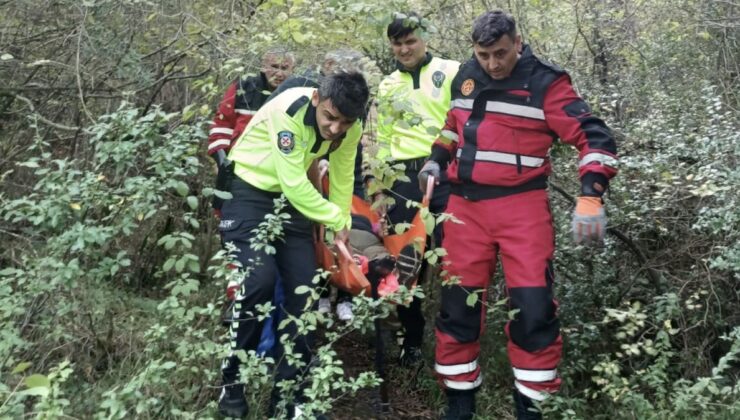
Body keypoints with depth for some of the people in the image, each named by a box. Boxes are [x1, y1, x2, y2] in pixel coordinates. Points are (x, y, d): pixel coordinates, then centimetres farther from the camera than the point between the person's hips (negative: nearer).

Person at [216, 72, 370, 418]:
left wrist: (343, 226, 8)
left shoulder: (350, 128, -11)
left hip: (292, 196, 6)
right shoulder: (290, 110, -31)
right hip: (248, 190, -6)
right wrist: (336, 219, -18)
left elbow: (342, 178, 4)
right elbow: (294, 183, -29)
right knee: (260, 280, -22)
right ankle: (231, 382, -2)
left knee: (304, 289, -2)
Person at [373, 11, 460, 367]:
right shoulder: (387, 87, 18)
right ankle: (412, 340, 23)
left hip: (449, 174, -4)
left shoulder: (452, 72, 5)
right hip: (405, 179, 4)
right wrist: (378, 190, 14)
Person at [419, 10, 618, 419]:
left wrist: (590, 198, -22)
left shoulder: (545, 83, -9)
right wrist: (437, 158, 15)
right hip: (466, 205, 5)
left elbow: (594, 137, -11)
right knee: (457, 303, 7)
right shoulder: (465, 77, 7)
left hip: (521, 207, -4)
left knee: (533, 306, -7)